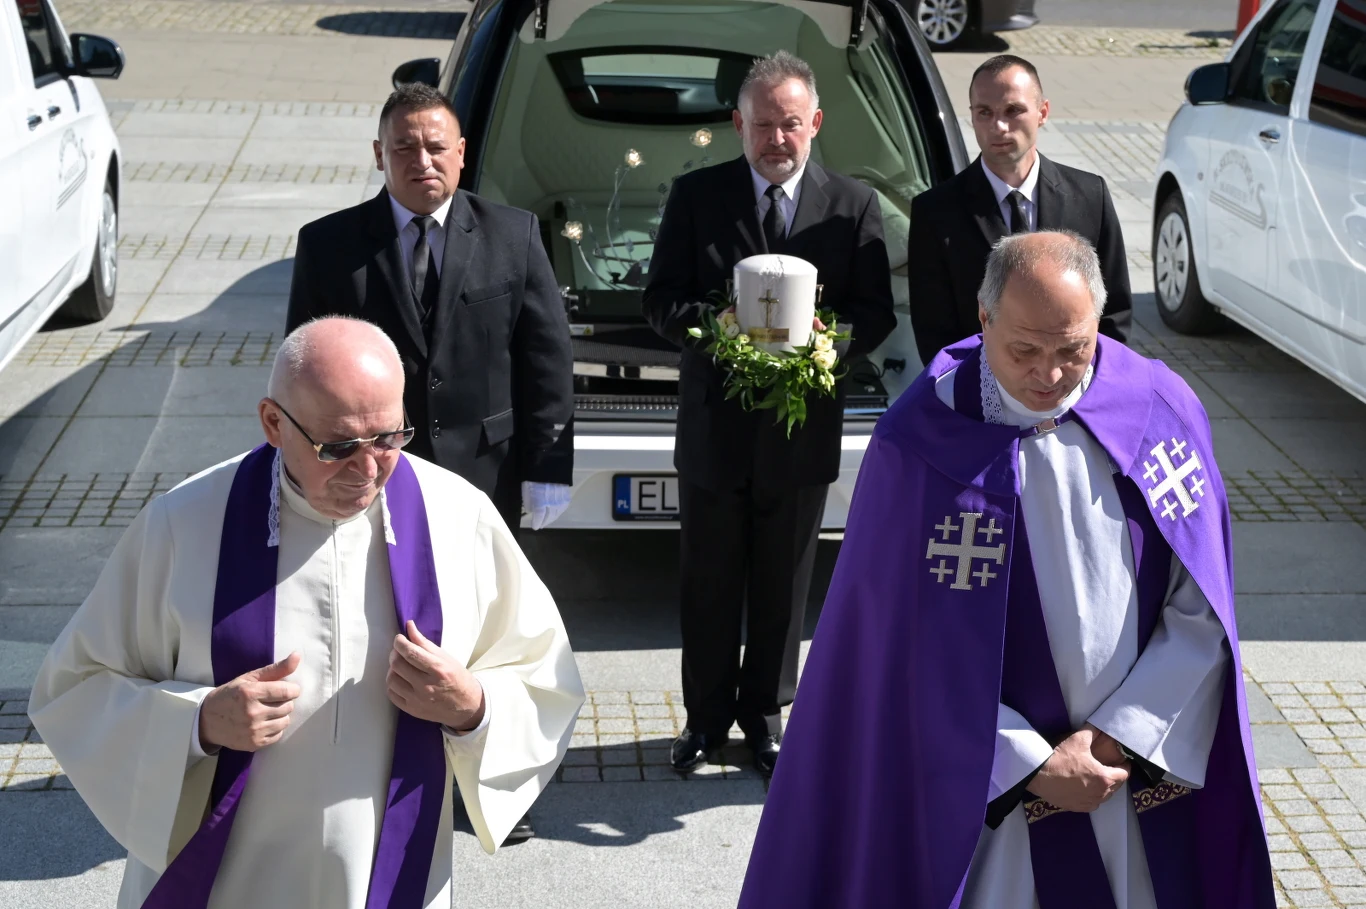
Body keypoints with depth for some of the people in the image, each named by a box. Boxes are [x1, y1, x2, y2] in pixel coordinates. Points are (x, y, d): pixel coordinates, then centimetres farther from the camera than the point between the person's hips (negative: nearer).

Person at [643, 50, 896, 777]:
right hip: (714, 425, 0)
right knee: (709, 584, 10)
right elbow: (661, 300, -2)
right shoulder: (696, 196, -1)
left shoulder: (853, 206, 1)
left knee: (784, 586, 12)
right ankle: (707, 715, 26)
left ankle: (765, 711, 29)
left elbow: (876, 314, 1)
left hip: (803, 427, 1)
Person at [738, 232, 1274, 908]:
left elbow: (1201, 614, -4)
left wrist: (1118, 735, -11)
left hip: (1149, 764, 3)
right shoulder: (921, 444, -16)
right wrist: (1034, 764, -13)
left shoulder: (1161, 411, -6)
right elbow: (918, 652, -12)